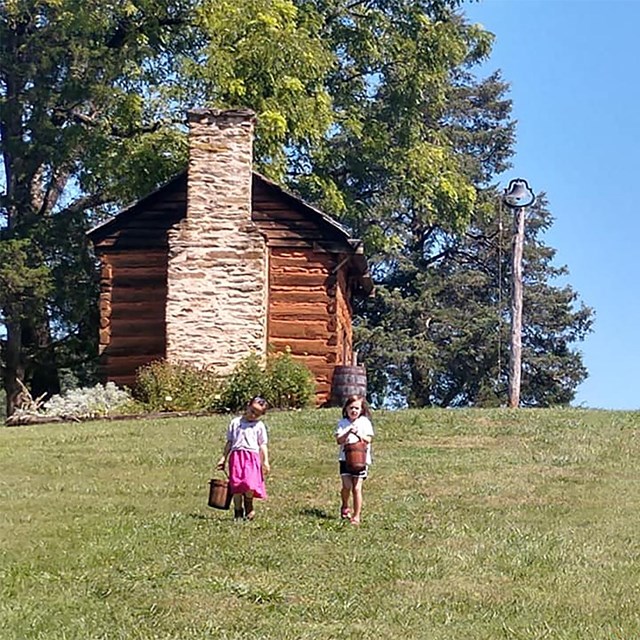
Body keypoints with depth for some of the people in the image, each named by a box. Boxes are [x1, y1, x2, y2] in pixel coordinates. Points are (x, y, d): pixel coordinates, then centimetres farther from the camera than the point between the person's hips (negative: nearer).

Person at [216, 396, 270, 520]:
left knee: (250, 484, -17)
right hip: (236, 455, 2)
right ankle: (238, 511, 7)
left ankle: (249, 508, 8)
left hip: (252, 456, -2)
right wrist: (223, 458, 16)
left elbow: (263, 445, 9)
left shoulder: (260, 426, 11)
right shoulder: (235, 423, 16)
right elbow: (229, 442, 19)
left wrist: (265, 461, -1)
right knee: (236, 486, -4)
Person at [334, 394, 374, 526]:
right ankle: (345, 507, 26)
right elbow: (339, 440, -3)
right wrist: (348, 433, -19)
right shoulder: (343, 422, 6)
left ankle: (356, 516, 3)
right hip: (345, 458, 1)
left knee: (357, 488, -4)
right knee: (347, 486, -4)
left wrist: (358, 434, -20)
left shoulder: (365, 422, 2)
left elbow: (368, 440, -5)